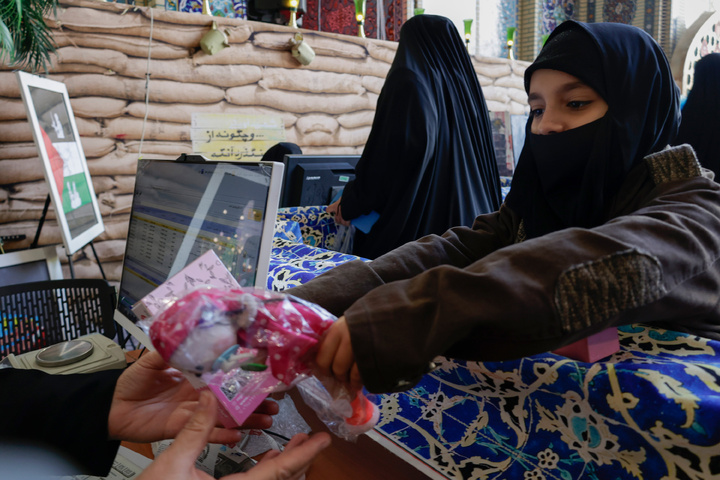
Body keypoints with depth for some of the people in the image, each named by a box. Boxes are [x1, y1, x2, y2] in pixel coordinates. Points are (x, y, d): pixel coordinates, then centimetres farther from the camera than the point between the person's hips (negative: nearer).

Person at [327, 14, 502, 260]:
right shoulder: (465, 84, 15)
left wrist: (350, 204, -3)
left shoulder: (408, 81, -5)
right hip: (468, 218, 8)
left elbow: (385, 155, -13)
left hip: (414, 222, -7)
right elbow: (486, 165, 18)